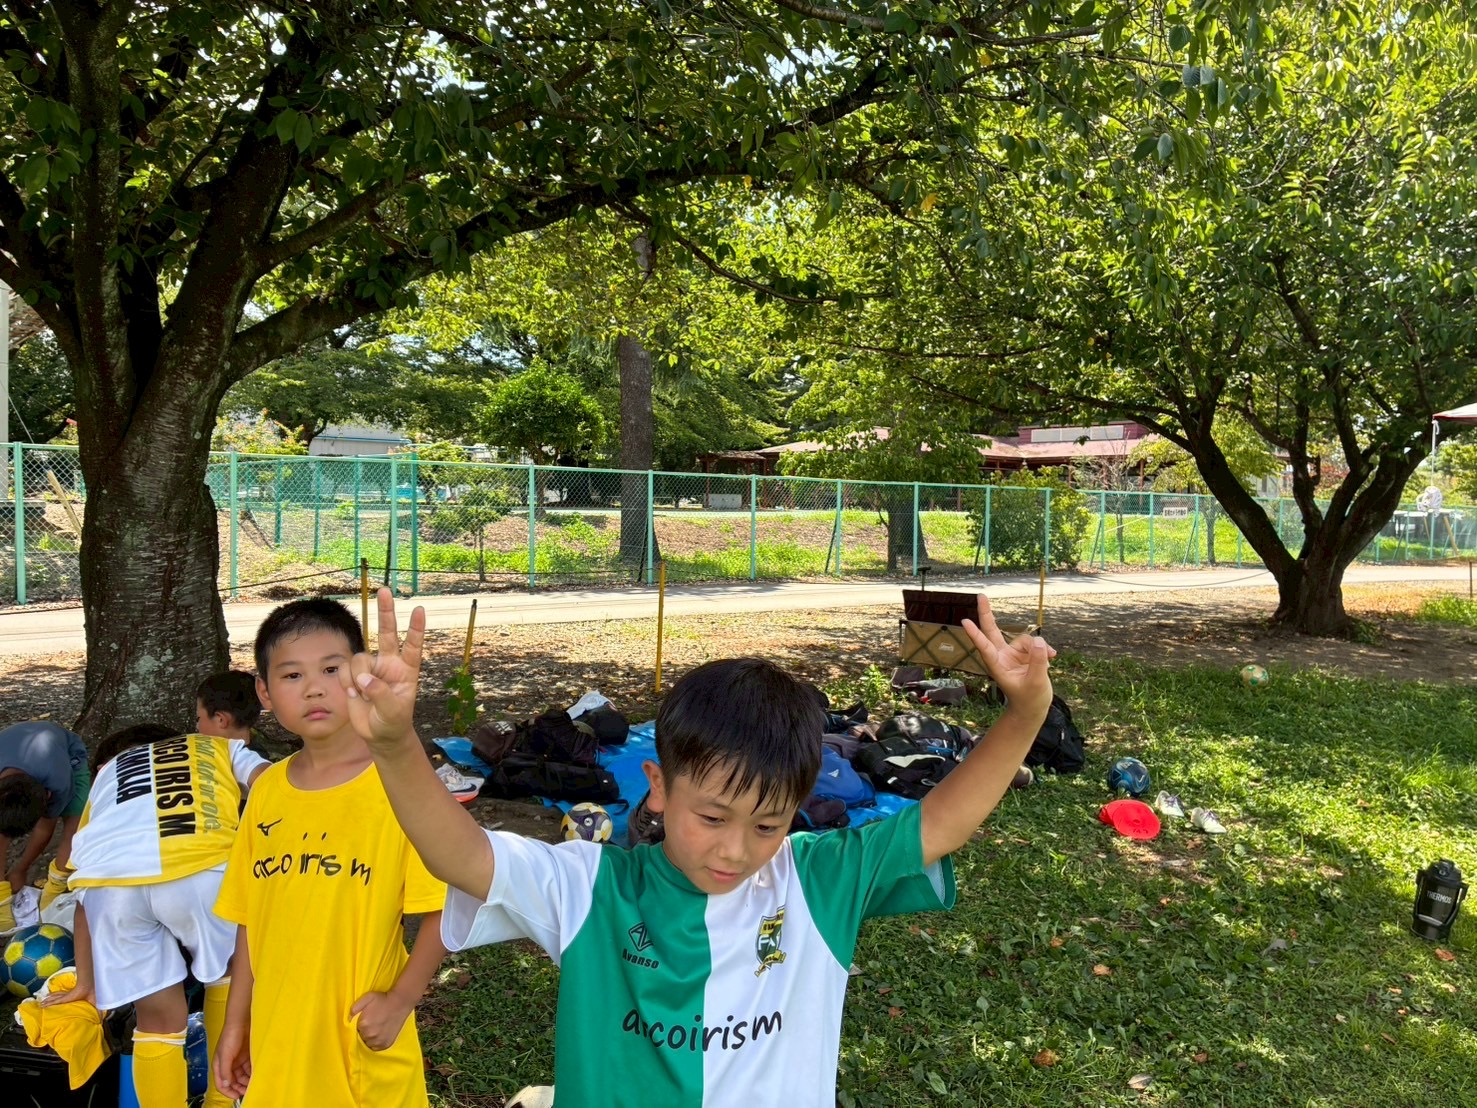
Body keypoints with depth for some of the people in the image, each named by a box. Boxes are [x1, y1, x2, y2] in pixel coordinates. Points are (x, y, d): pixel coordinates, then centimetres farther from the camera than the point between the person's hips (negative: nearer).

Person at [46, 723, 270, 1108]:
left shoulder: (107, 773, 41)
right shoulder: (222, 746, 36)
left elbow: (87, 892, 37)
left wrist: (86, 982, 44)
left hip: (109, 875, 2)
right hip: (201, 864, -1)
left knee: (159, 1017, 19)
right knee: (230, 970, 28)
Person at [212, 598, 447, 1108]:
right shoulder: (266, 792, 1)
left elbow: (443, 907, -12)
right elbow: (251, 920, 8)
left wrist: (400, 1001, -17)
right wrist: (236, 1024, 10)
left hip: (364, 1040, -4)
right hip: (276, 1041, 4)